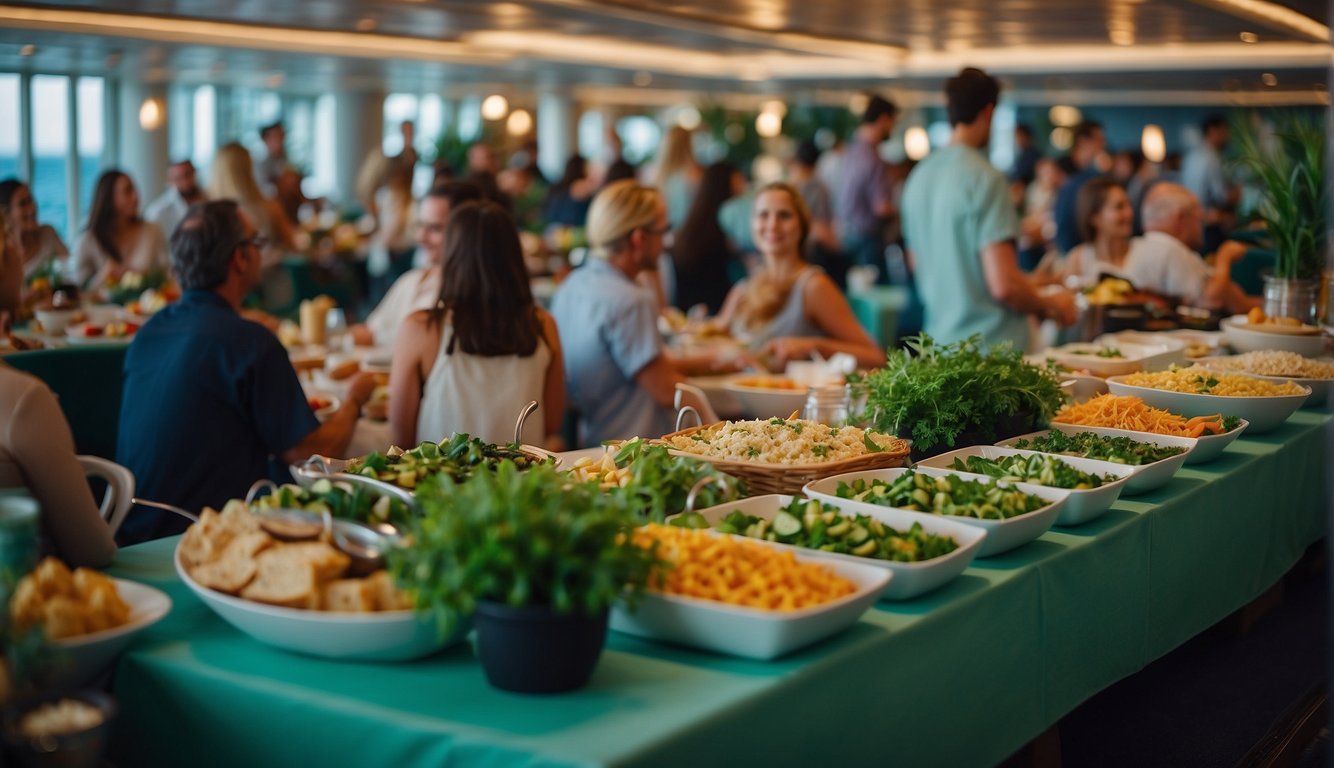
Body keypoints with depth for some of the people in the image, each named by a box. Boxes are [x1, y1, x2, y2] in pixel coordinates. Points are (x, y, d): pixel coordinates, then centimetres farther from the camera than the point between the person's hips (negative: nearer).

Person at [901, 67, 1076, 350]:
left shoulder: (918, 176, 8)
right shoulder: (985, 179, -15)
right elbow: (1004, 285, -21)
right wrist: (1050, 305, -1)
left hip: (939, 338, 8)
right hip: (991, 345, -8)